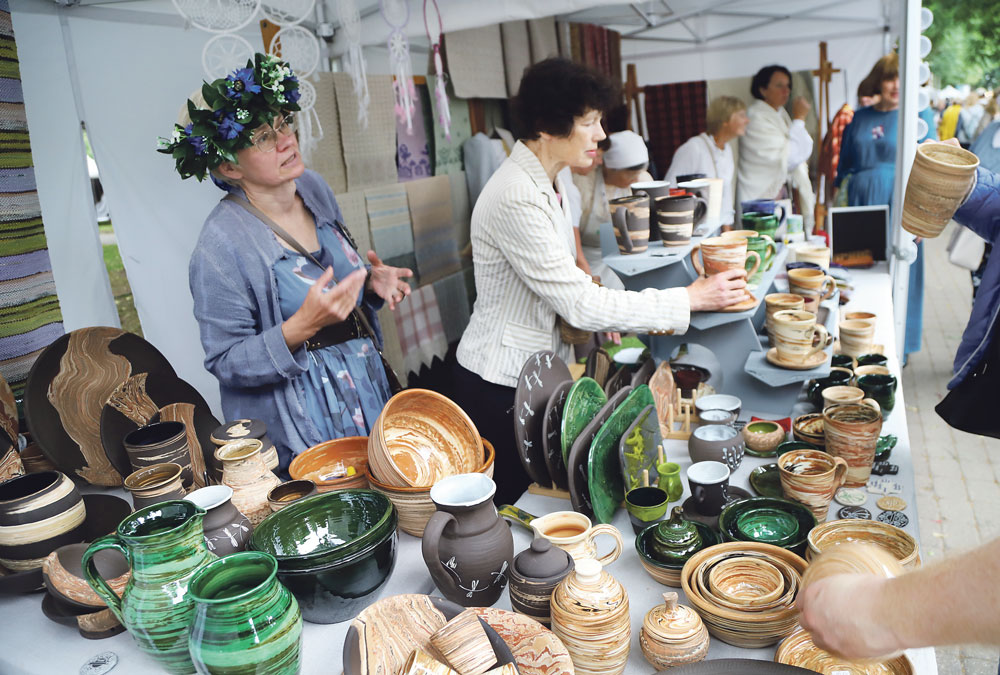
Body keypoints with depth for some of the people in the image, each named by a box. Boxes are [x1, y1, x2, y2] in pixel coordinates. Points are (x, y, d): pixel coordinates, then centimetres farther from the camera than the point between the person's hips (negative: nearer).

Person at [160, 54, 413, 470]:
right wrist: (303, 326, -31)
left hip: (367, 385, 7)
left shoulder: (314, 188, 0)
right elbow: (226, 362, -18)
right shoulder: (222, 245, -22)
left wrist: (372, 283, -7)